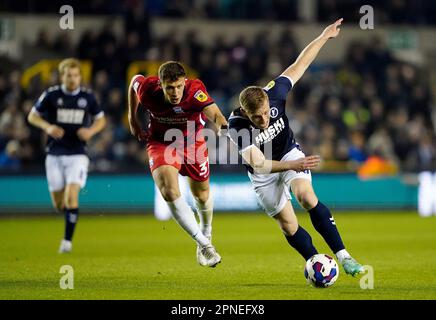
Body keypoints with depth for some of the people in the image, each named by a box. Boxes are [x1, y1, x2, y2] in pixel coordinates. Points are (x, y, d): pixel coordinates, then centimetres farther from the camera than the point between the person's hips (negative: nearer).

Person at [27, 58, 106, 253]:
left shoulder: (88, 97, 0)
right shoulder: (51, 95, -3)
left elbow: (101, 120, 13)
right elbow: (32, 116, 5)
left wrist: (91, 131, -9)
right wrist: (47, 127, -14)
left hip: (77, 154, -1)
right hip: (54, 154, 1)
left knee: (71, 196, -18)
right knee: (58, 204, 4)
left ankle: (67, 240, -12)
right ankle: (71, 214, 40)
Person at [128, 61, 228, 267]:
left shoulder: (194, 91, -34)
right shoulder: (147, 89, -26)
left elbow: (215, 114, -50)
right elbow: (134, 81, -1)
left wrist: (221, 125, -74)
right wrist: (132, 120, 4)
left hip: (193, 142, 0)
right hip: (160, 143, 0)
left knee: (202, 195, 17)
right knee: (170, 192, -24)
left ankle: (206, 234, 50)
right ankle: (204, 245, -17)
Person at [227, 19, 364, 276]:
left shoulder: (274, 94, -26)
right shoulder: (236, 126, -33)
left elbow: (298, 66, -10)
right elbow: (258, 164, -37)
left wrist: (324, 37, -4)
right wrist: (293, 166, -51)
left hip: (290, 153, 0)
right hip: (263, 174, 0)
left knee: (306, 196, -25)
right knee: (288, 224, -1)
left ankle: (343, 256, -26)